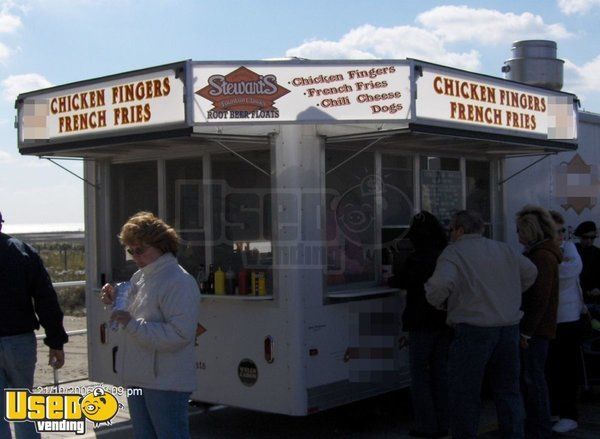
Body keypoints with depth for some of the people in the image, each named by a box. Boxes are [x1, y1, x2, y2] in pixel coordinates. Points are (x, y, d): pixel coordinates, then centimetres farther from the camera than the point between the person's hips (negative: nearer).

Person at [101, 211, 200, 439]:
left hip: (166, 382, -9)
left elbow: (180, 334, -26)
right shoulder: (139, 277, 11)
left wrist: (131, 324, -26)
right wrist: (115, 300, 3)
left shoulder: (179, 282, -17)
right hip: (138, 377, 9)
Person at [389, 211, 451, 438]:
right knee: (439, 370, 13)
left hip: (423, 323, -6)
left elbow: (400, 281, -8)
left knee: (419, 373, 2)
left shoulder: (417, 259, -17)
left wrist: (391, 278, 13)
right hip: (446, 321, 6)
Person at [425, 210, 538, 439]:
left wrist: (439, 303, -1)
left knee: (464, 394, 4)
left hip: (473, 330, -6)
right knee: (508, 390, 17)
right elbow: (530, 272, 22)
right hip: (509, 328, 6)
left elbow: (440, 284, -21)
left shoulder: (453, 253, -6)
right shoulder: (503, 250, 13)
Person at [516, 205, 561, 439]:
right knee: (530, 376, 16)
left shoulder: (543, 257, -16)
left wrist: (526, 331, -20)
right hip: (534, 327, 10)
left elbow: (540, 299, -21)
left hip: (536, 329, -10)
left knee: (533, 377, -4)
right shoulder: (538, 253, 16)